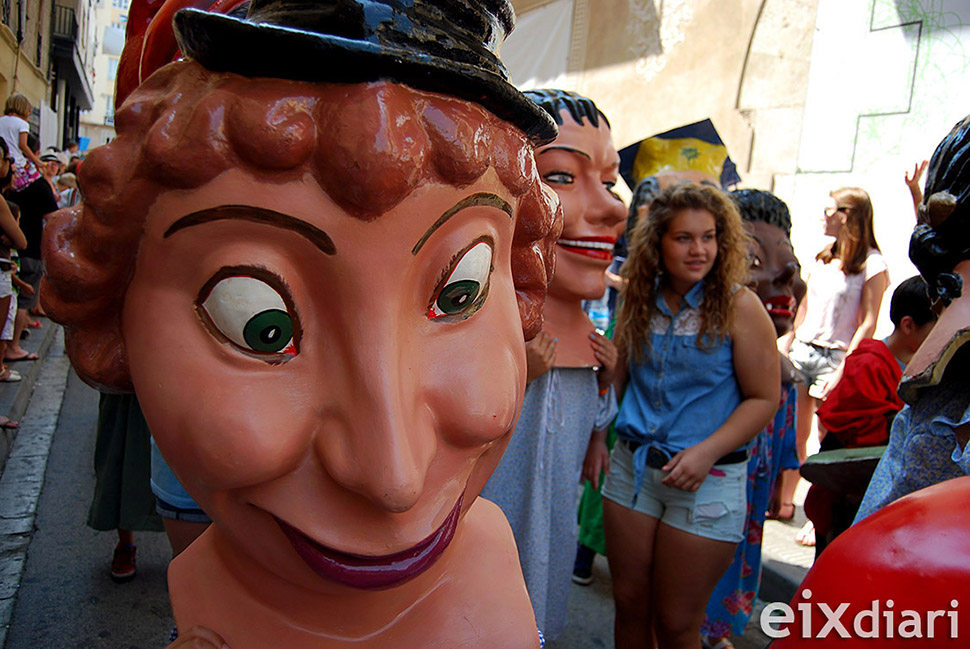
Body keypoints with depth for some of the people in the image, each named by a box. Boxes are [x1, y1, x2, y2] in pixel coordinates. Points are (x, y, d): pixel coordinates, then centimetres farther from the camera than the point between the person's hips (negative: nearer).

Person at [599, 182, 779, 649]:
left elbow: (764, 398, -10)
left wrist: (706, 452, -21)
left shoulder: (738, 306, -11)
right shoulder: (639, 300, 3)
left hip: (707, 482, -4)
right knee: (629, 604, 15)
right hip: (633, 466, 4)